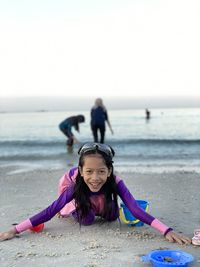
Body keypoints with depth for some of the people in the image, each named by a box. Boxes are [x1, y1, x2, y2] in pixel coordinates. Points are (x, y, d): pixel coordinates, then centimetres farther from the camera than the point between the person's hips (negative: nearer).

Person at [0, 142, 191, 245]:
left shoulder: (115, 183, -41)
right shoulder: (75, 183, -42)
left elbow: (135, 209, -47)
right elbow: (51, 210, -38)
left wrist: (167, 231, -58)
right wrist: (15, 230, -42)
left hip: (100, 197, 2)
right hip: (74, 187, -2)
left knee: (111, 217, -12)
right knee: (87, 220, -22)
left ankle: (97, 207, 21)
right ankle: (69, 208, 11)